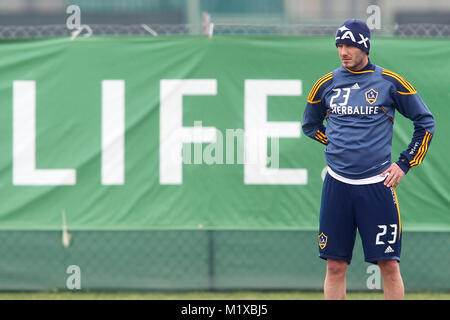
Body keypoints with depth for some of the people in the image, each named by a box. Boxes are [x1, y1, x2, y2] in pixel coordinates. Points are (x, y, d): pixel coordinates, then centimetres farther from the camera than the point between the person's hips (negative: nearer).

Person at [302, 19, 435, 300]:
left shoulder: (390, 82, 1)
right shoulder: (326, 84, 8)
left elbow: (426, 122, 9)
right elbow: (310, 125, 25)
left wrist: (405, 164, 3)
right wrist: (338, 145, 12)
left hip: (378, 183, -2)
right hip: (337, 185, 2)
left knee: (389, 265, -3)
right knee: (335, 267, 2)